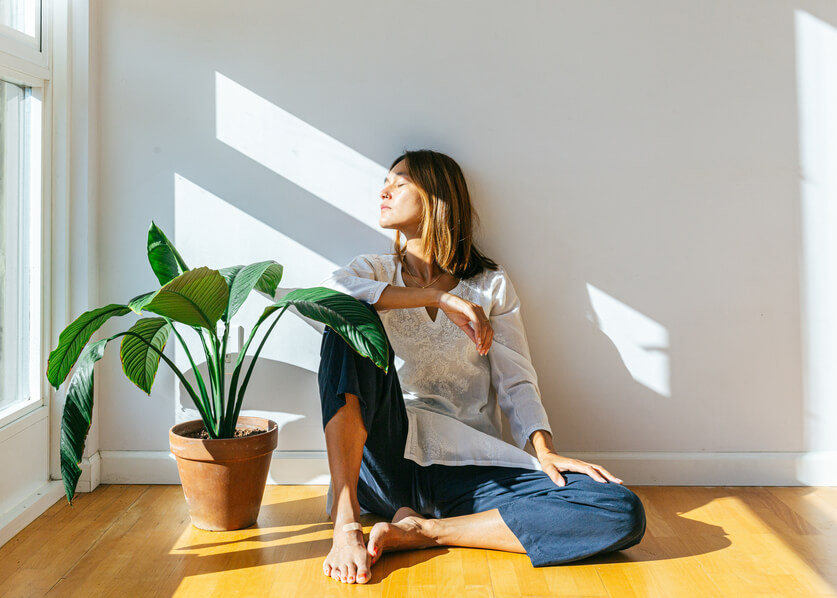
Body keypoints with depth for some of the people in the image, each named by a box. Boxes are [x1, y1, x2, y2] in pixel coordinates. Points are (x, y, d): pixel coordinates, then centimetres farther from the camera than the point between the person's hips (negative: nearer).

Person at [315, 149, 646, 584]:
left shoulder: (491, 284, 13)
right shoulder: (374, 271, 13)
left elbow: (515, 380, 7)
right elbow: (324, 295, -11)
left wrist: (544, 450, -12)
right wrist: (437, 296, -17)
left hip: (468, 469, 1)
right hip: (387, 458, 0)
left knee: (623, 513, -21)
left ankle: (424, 531, -19)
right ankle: (346, 524, -32)